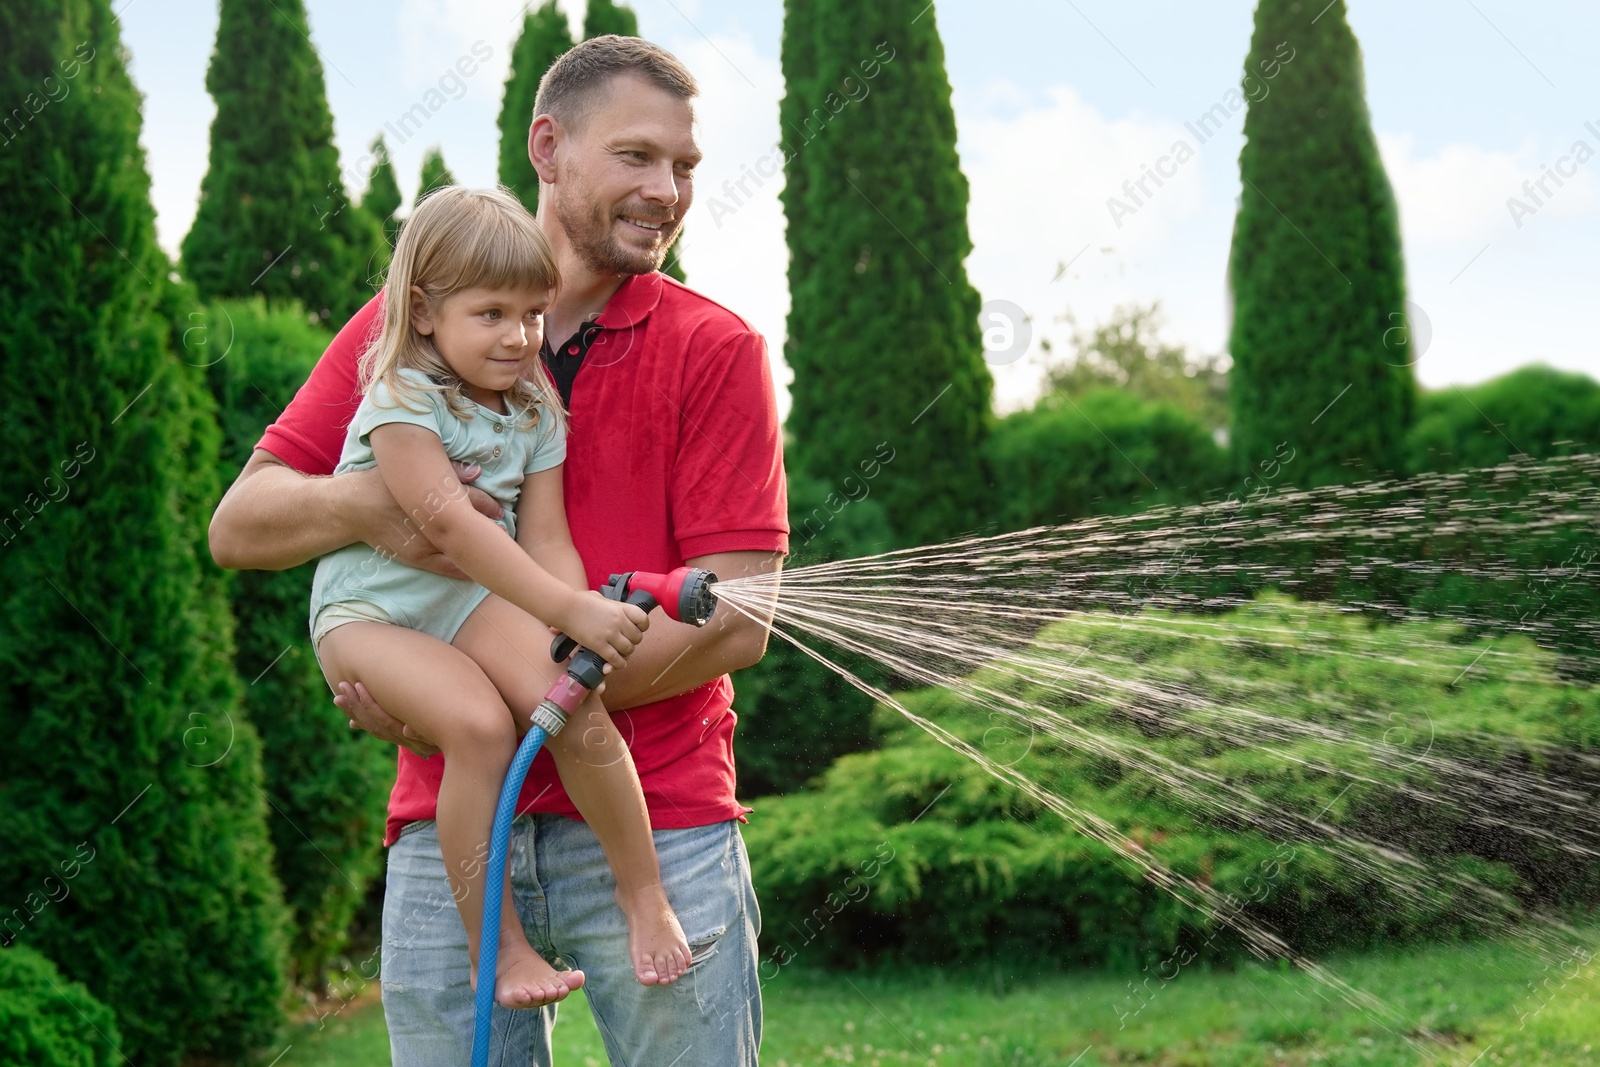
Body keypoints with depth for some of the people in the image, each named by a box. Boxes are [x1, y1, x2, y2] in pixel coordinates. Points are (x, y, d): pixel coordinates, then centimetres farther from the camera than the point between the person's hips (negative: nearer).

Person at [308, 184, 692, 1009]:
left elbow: (545, 541, -2)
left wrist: (573, 640, -20)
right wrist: (570, 611, -34)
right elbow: (451, 524, -27)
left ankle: (643, 890, -3)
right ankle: (494, 946, -18)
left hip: (479, 599, 5)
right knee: (480, 724, -31)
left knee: (572, 702, -23)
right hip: (371, 609, -5)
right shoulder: (402, 402, -15)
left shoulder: (535, 412, 6)